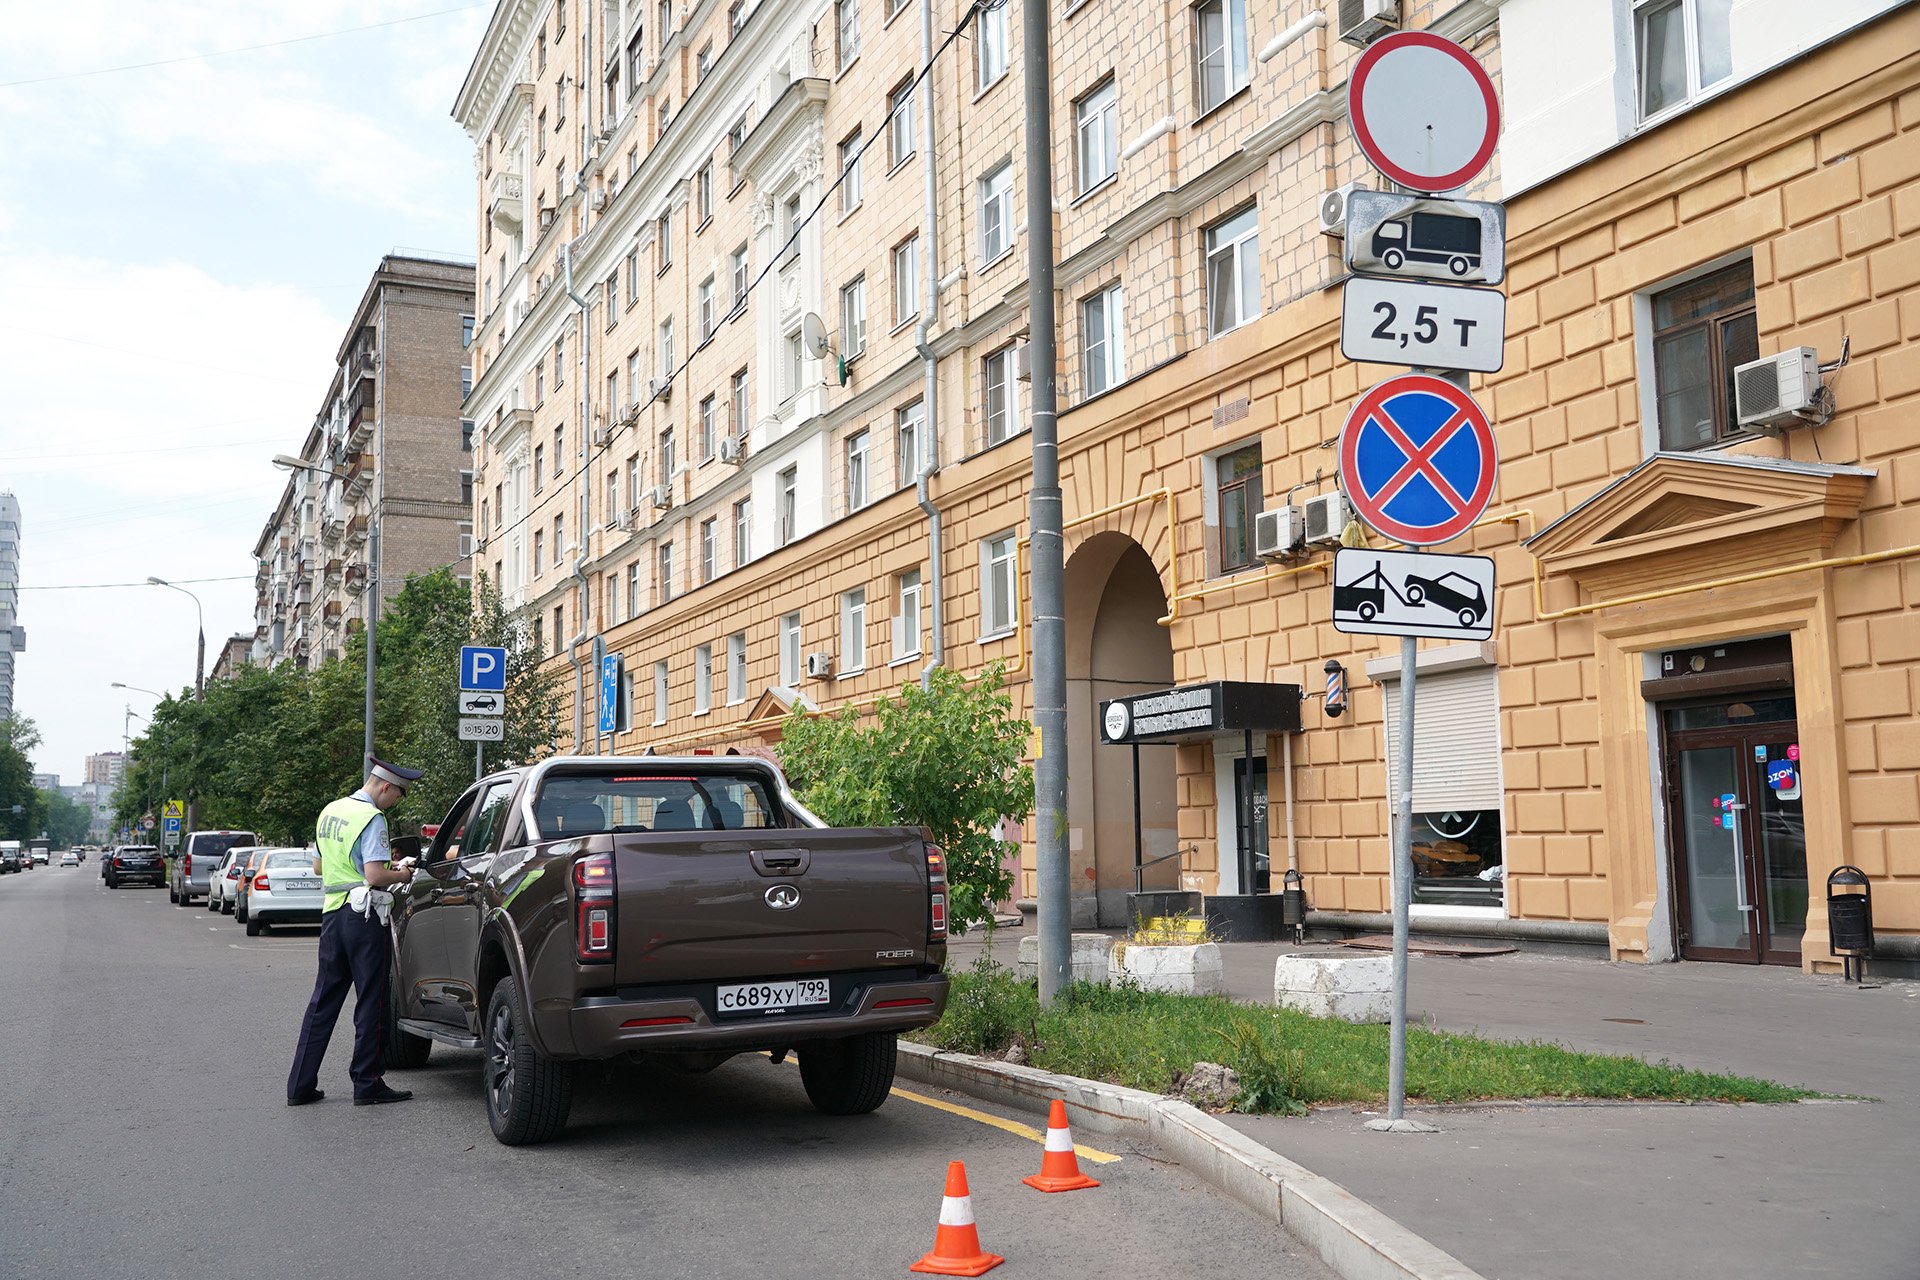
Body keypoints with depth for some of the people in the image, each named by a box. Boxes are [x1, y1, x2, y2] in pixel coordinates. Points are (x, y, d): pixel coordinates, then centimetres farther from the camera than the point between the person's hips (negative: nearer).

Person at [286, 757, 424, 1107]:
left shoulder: (330, 811, 13)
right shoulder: (372, 818, -14)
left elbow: (318, 867, 22)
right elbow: (374, 876, -21)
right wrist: (401, 874, -3)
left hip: (332, 912, 8)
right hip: (363, 915, -8)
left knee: (323, 1002, 12)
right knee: (371, 1004, 1)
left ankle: (300, 1085, 13)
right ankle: (368, 1085, 6)